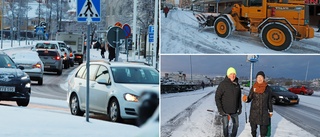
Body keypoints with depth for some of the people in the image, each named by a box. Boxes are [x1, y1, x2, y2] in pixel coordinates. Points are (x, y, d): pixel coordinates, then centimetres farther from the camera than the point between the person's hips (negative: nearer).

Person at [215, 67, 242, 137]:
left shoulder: (237, 84, 4)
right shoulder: (223, 84, -13)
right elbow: (217, 97, -12)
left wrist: (240, 107, 12)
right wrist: (220, 109, -16)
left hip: (234, 111, 5)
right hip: (225, 110, -5)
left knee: (236, 124, 13)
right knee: (225, 125, 4)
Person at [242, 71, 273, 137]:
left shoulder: (267, 88, 0)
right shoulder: (253, 88, -1)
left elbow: (269, 100, 7)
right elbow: (250, 98, 2)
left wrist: (270, 111, 10)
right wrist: (246, 99, -21)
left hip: (264, 112, 0)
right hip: (254, 111, 1)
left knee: (264, 129, -3)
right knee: (253, 128, 8)